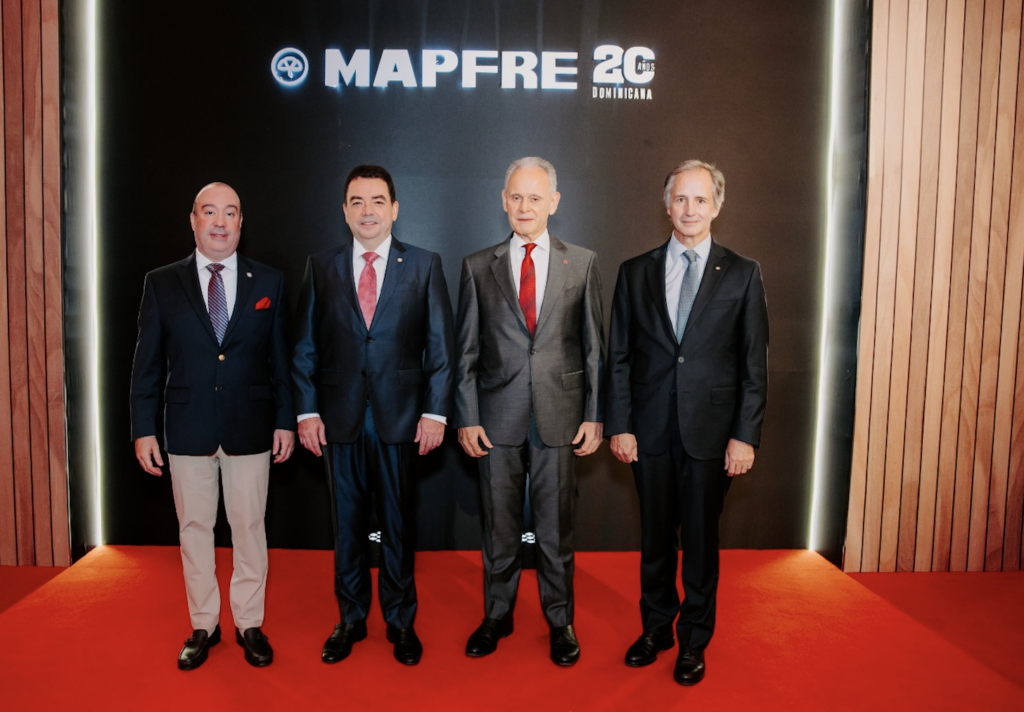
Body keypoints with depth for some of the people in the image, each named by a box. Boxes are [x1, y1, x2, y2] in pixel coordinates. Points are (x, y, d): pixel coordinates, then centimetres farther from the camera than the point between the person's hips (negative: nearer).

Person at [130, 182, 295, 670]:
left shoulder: (269, 283, 3)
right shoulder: (161, 284, 3)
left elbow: (280, 358, 4)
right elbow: (148, 364, 3)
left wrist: (286, 420, 1)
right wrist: (143, 429, -1)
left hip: (251, 429, 0)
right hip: (188, 430, 1)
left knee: (249, 528, 8)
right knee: (194, 528, 11)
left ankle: (250, 624, 24)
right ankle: (203, 626, 27)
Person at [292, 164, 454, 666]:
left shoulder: (424, 266, 3)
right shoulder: (321, 267, 6)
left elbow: (439, 345, 0)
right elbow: (304, 346, 6)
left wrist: (435, 412, -7)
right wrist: (306, 410, -2)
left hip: (400, 417, -1)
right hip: (339, 418, 2)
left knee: (399, 525, 9)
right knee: (346, 524, 12)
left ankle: (400, 621, 26)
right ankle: (350, 619, 29)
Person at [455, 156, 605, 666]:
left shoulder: (582, 263, 4)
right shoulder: (478, 267, 5)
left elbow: (594, 346, 4)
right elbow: (466, 351, 4)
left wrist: (594, 415, -1)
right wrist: (466, 418, -1)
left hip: (560, 417, 0)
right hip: (498, 418, 1)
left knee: (556, 527, 10)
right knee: (498, 526, 12)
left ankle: (560, 621, 28)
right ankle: (497, 615, 31)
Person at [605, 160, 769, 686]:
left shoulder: (742, 274, 2)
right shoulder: (635, 272, 5)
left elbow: (754, 362, 0)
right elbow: (619, 356, 4)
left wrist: (745, 435, -6)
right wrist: (619, 425, -2)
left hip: (710, 430, -1)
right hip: (650, 429, 2)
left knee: (701, 538, 10)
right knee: (655, 535, 13)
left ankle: (694, 640, 29)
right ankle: (657, 627, 34)